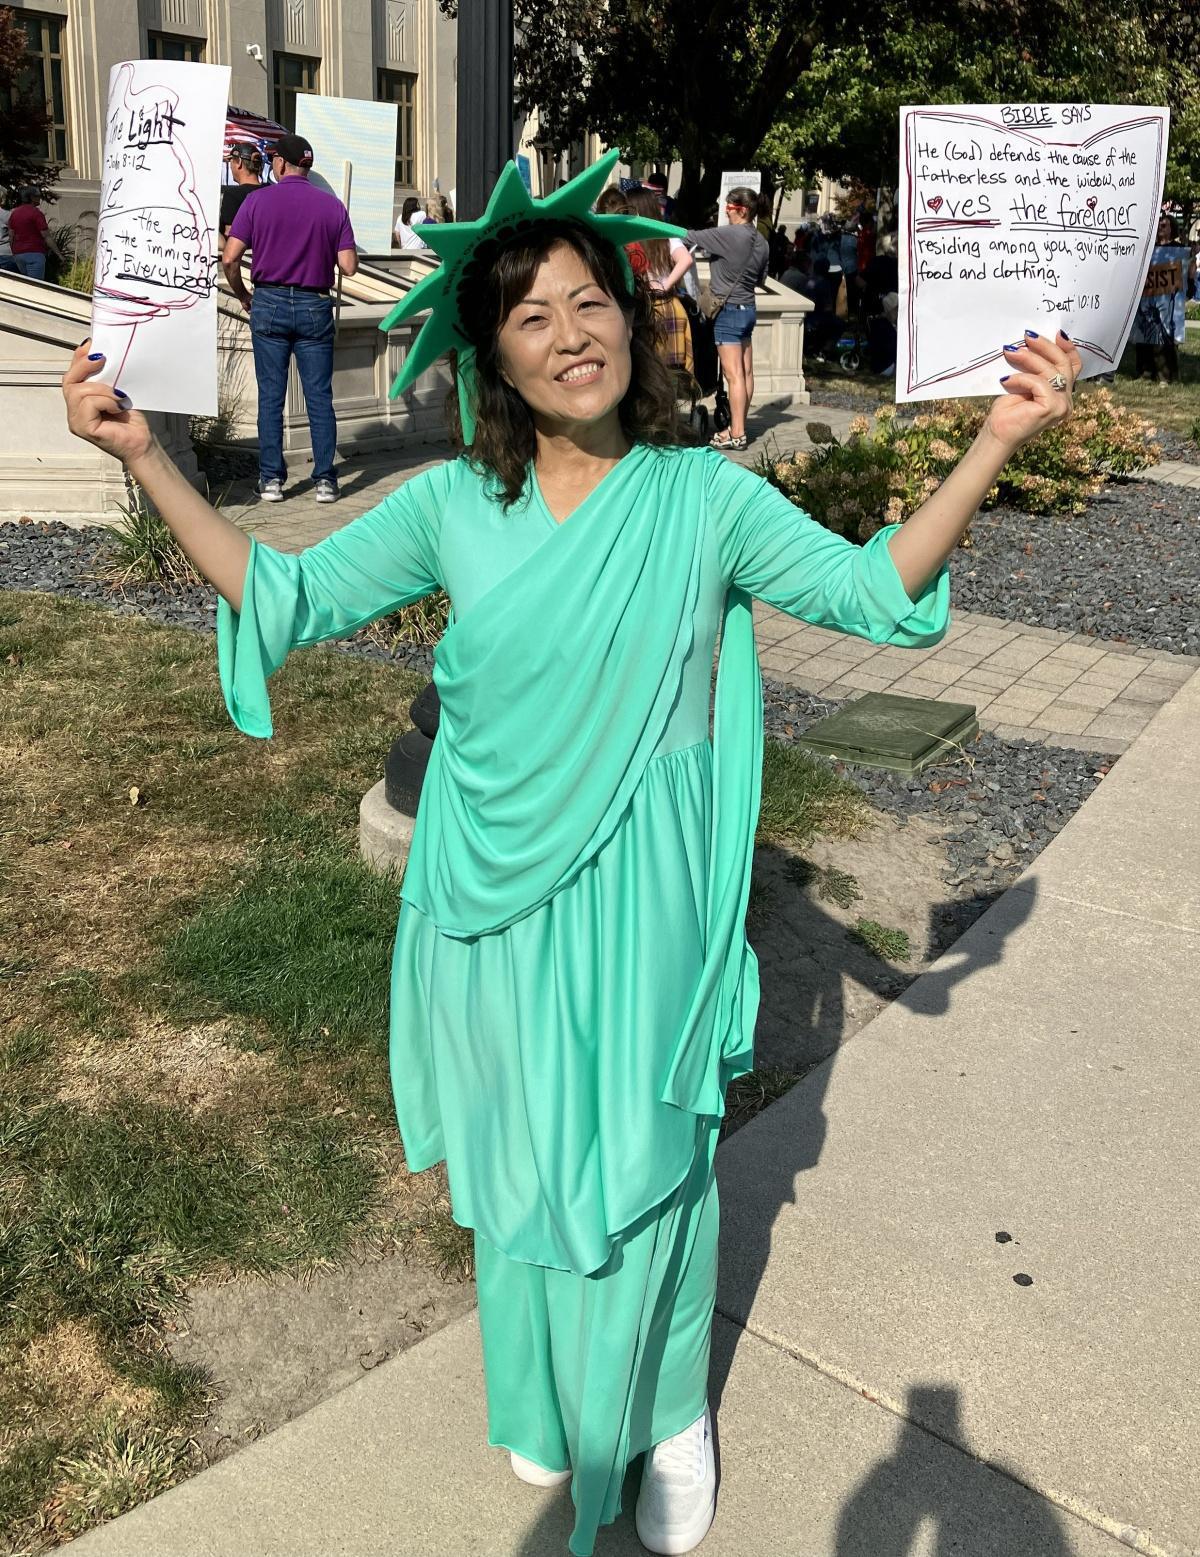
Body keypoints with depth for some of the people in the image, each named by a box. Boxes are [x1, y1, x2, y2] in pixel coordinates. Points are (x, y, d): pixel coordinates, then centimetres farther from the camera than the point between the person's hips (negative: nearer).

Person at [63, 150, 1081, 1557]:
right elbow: (285, 595, 2)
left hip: (639, 900, -1)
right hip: (495, 897, 2)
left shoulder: (705, 497, -6)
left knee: (644, 1160, 11)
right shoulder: (451, 505, -3)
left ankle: (666, 1414, 39)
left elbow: (871, 591, -2)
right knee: (520, 1155, 18)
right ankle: (544, 1402, 46)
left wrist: (997, 441, -11)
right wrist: (143, 456, -4)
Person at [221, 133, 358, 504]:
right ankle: (324, 479, 3)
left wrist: (242, 295, 11)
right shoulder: (333, 205, 1)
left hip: (269, 304, 0)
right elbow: (348, 266, -2)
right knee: (320, 397, 4)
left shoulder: (259, 201, -1)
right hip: (315, 307, 1)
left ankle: (271, 478, 6)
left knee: (271, 396, 5)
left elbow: (229, 258, -6)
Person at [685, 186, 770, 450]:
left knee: (734, 375, -8)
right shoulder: (761, 241, 8)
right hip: (748, 308, 9)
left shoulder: (729, 234, -16)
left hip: (729, 310, -8)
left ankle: (737, 434, -8)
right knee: (746, 372, 10)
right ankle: (738, 426, 18)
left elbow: (690, 239, -12)